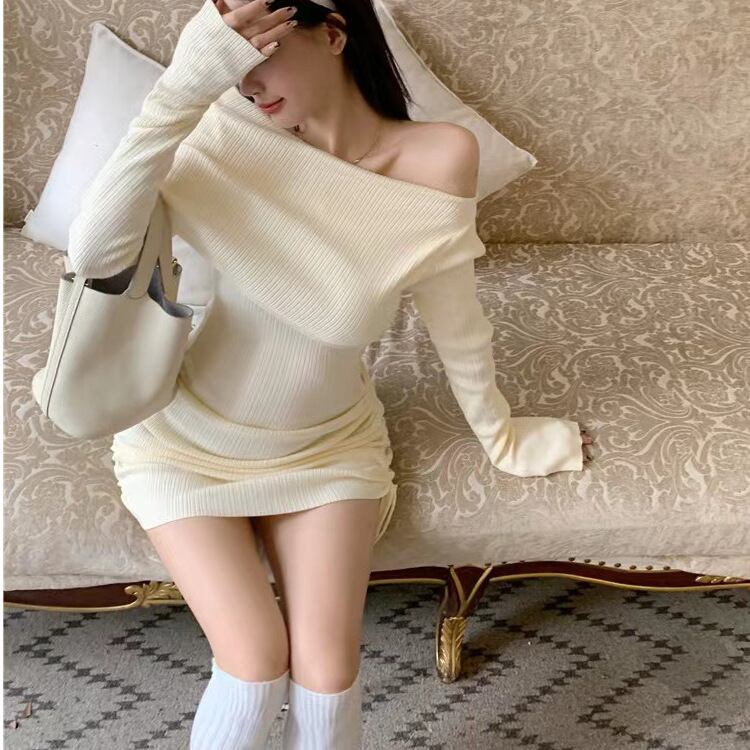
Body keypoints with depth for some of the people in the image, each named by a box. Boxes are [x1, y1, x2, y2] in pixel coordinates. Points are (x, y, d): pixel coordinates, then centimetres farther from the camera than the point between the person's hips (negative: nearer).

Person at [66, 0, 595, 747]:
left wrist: (500, 437, 6)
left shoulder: (436, 158, -20)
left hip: (326, 446, 1)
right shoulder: (233, 131, -19)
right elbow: (92, 253, -30)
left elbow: (455, 321, -6)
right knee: (256, 666, -9)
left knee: (327, 671, -9)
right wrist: (182, 88, -36)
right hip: (188, 441, 0)